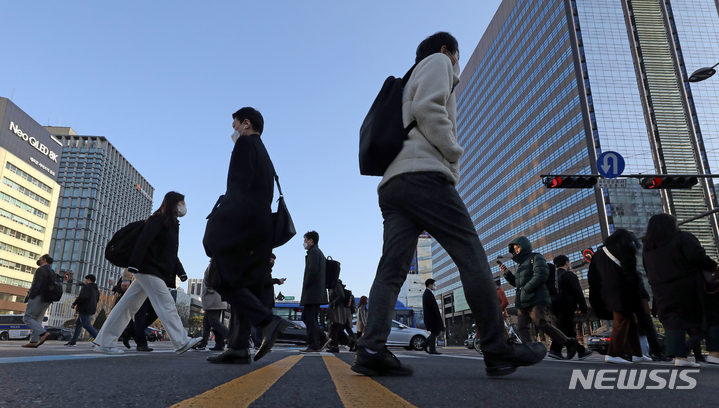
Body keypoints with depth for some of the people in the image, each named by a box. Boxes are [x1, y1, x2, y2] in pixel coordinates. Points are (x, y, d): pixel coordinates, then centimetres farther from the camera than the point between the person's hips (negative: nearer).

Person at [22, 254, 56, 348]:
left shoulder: (41, 270, -9)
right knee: (37, 320, 9)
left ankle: (43, 333, -19)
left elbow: (36, 285, -18)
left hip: (38, 298, -9)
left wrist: (29, 296, -11)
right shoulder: (52, 272, 19)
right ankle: (34, 341, 6)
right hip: (47, 300, 9)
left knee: (27, 318, -5)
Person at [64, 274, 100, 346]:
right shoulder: (96, 290, 20)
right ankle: (72, 342, 17)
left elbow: (82, 297, -22)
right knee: (78, 324, 15)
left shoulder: (86, 287, -9)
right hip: (91, 310, 10)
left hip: (84, 309, -10)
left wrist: (74, 304, -9)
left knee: (87, 325, -14)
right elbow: (97, 299, 25)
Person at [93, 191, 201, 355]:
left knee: (129, 306, 9)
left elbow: (171, 254, 22)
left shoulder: (172, 224, 22)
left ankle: (104, 343, 13)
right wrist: (134, 265, -25)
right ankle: (181, 343, -7)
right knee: (166, 304, -9)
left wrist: (181, 272, 14)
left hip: (155, 272, 9)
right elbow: (142, 241, -18)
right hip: (148, 269, -9)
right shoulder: (158, 219, -6)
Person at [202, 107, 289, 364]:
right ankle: (239, 347, 1)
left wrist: (219, 222, -15)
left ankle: (268, 321, -19)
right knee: (242, 283, 5)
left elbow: (238, 186, -14)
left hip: (240, 223, -9)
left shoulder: (245, 143, 0)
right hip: (260, 226, 9)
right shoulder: (265, 156, 27)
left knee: (222, 279, -9)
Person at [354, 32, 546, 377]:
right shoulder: (438, 62, 13)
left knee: (392, 268, -4)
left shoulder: (410, 81, 38)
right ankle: (497, 350, -5)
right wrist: (454, 154, -3)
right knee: (471, 256, -7)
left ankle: (371, 349, -14)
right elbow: (428, 108, -8)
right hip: (423, 174, -9)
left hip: (391, 184, 9)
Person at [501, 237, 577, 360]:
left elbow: (541, 275, -14)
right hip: (522, 302, 9)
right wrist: (507, 273, 11)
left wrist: (526, 289, -16)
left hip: (536, 299, -9)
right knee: (521, 327, -3)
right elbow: (516, 282, 28)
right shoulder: (520, 264, 26)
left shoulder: (536, 258, 1)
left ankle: (568, 342, -3)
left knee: (542, 324, -18)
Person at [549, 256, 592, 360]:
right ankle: (555, 350, -14)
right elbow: (578, 292, -11)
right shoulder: (569, 275, -8)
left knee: (569, 331, 12)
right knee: (563, 329, -9)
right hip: (567, 307, -8)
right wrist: (584, 308, -8)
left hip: (557, 307, 8)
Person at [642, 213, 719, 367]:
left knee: (673, 323, 6)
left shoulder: (647, 250, 12)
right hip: (689, 289, -4)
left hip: (663, 294, 5)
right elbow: (697, 256, -19)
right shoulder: (682, 238, -5)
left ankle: (679, 356, -4)